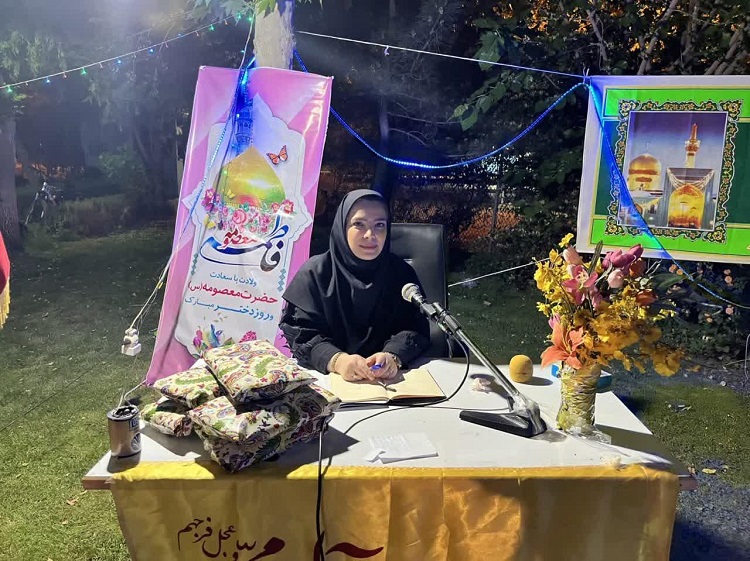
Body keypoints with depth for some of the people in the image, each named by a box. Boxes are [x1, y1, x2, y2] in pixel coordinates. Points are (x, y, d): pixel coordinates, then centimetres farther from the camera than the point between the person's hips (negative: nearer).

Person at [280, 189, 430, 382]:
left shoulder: (402, 272, 4)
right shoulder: (315, 272, -2)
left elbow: (416, 328, -2)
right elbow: (301, 333, -7)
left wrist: (392, 356, -23)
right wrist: (337, 360, -26)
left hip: (389, 379, 1)